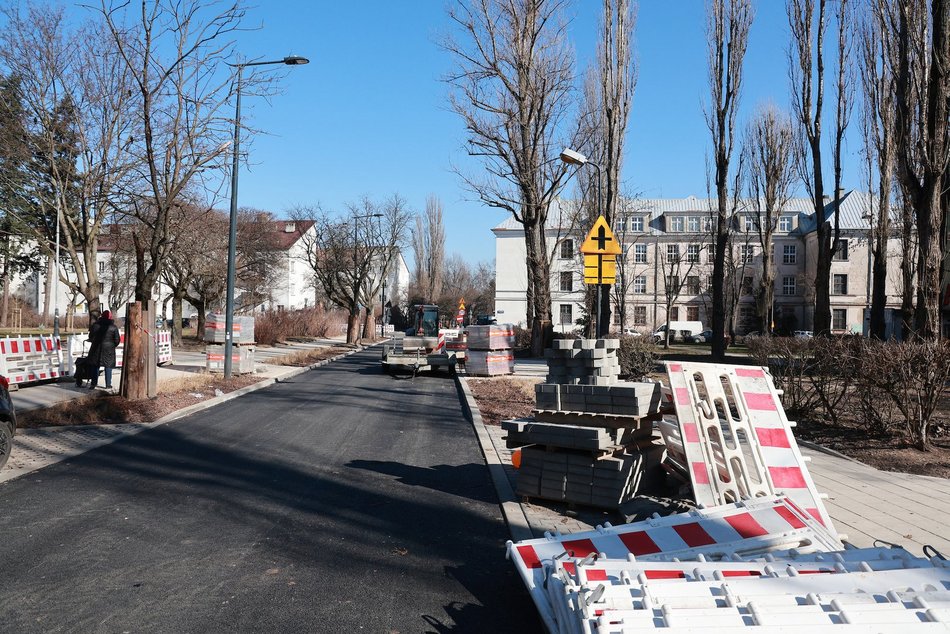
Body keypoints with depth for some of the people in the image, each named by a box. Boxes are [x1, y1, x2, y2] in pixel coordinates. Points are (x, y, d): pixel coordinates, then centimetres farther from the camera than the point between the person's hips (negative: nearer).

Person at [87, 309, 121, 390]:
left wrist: (93, 342, 26)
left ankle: (94, 384, 10)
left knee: (96, 366, 10)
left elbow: (91, 336, 6)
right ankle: (108, 385, 7)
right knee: (108, 366, 6)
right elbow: (117, 340, -2)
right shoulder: (113, 327, -4)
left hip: (97, 348, 1)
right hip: (109, 349, -1)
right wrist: (113, 346, 17)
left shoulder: (96, 325, -2)